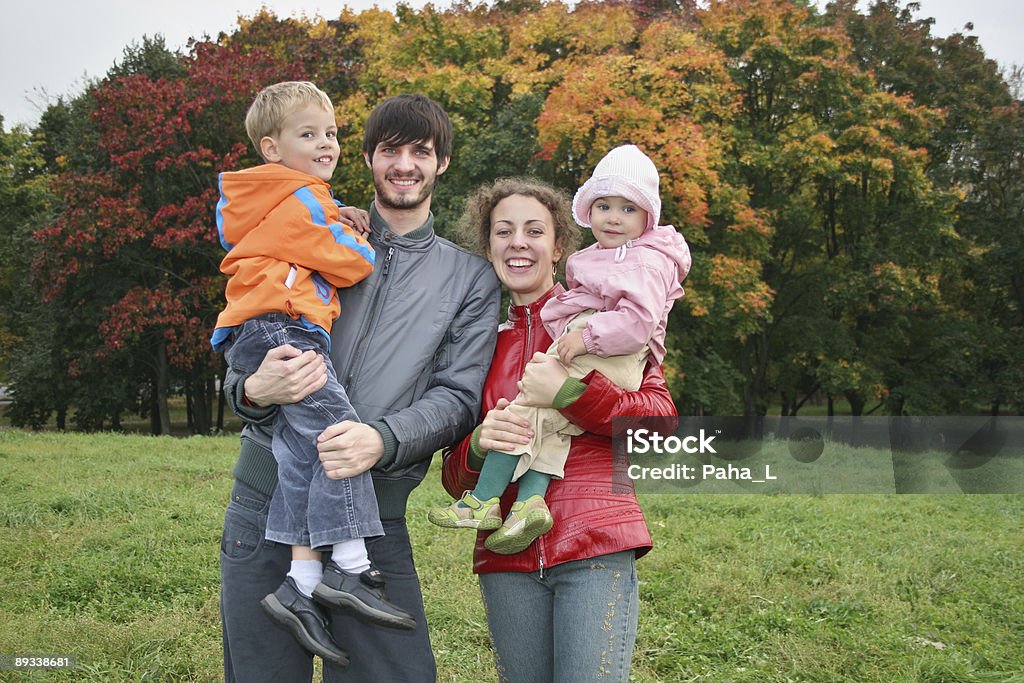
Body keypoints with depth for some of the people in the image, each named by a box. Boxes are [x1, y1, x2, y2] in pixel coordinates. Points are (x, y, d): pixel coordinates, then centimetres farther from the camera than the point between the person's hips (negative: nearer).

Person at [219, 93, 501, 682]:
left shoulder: (472, 278, 10)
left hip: (374, 513, 0)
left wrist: (383, 439, -19)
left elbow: (458, 397, 1)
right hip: (266, 495, 1)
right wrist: (255, 390, -15)